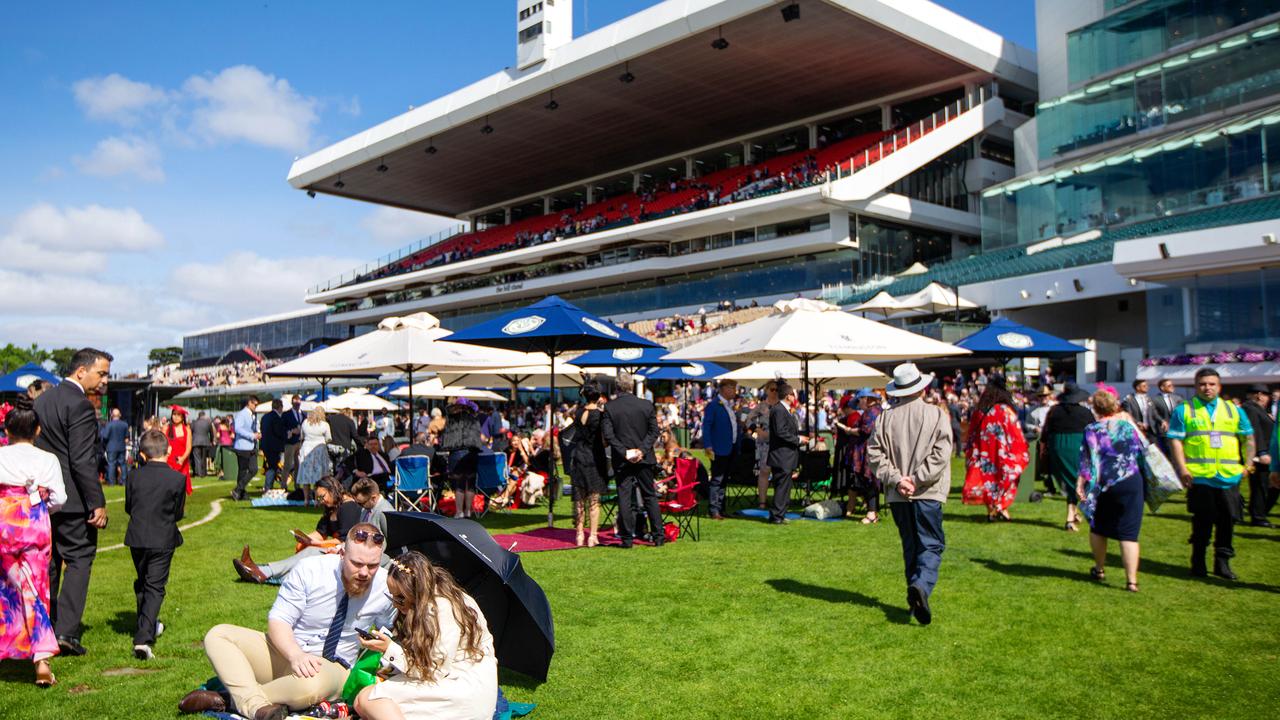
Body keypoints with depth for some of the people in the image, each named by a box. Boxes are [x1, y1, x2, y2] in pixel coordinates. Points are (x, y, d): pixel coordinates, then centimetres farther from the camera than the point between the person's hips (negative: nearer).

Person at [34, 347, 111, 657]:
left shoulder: (43, 400, 11)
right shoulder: (80, 405, -16)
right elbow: (82, 461, -20)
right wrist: (97, 503, -17)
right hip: (72, 500, -8)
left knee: (48, 562, 16)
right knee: (79, 559, 0)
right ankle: (66, 631, -4)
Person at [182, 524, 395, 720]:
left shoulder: (386, 586, -11)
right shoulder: (309, 570, -12)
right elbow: (278, 620, -13)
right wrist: (295, 655, -31)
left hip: (331, 668, -2)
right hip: (284, 652, 3)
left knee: (312, 684, -40)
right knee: (217, 635, -17)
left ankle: (234, 701, -20)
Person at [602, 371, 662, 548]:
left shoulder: (609, 407, -6)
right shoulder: (647, 405, -1)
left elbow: (608, 434, -11)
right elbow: (654, 431, -4)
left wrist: (624, 452, -11)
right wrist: (642, 450, -8)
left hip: (621, 460, -1)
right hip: (644, 459, 2)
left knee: (624, 498, 4)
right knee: (650, 496, 11)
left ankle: (627, 538, 5)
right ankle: (658, 536, 10)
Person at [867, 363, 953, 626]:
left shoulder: (886, 417, 2)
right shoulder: (937, 414, -4)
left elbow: (874, 454, -3)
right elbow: (941, 453, -12)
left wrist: (896, 479, -7)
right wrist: (917, 480, -12)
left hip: (897, 496, 3)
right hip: (927, 494, -3)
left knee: (910, 545, 15)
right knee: (931, 545, 2)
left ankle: (916, 598, 20)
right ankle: (921, 585, -23)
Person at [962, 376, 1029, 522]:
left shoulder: (978, 412, 0)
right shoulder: (1007, 411, -9)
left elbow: (971, 434, 7)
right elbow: (1016, 435, -6)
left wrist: (970, 453, 17)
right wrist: (1020, 454, 5)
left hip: (983, 454, 3)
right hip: (1003, 454, -3)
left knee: (987, 476, 10)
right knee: (1004, 477, 9)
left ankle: (991, 510, 10)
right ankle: (1002, 507, 5)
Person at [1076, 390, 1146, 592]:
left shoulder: (1092, 430, -6)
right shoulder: (1128, 424, 1)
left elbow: (1088, 460, -10)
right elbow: (1142, 450, 8)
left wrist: (1080, 483, -9)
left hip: (1103, 485, -1)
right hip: (1131, 483, 1)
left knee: (1098, 528, 20)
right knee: (1129, 533, -2)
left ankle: (1099, 569, 32)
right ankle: (1131, 580, -8)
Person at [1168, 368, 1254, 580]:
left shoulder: (1233, 410, 14)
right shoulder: (1184, 410, 4)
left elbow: (1248, 437, 16)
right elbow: (1175, 440, -2)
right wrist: (1182, 469, -11)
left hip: (1229, 476, 3)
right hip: (1199, 476, -3)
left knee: (1228, 519, 5)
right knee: (1202, 521, 2)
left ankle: (1222, 561, 19)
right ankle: (1198, 563, 15)